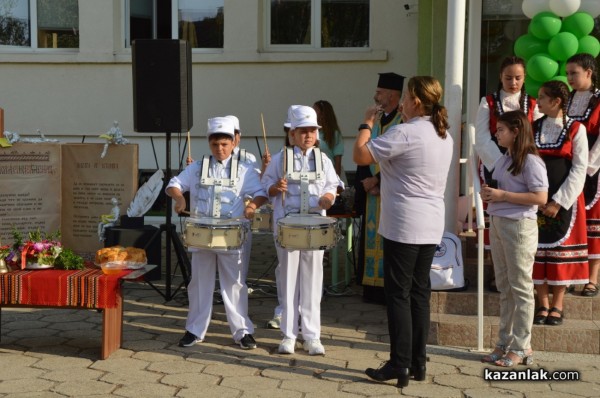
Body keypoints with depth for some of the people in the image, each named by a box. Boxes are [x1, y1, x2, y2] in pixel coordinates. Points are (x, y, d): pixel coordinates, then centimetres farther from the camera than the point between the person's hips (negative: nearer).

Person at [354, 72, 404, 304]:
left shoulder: (405, 121, -10)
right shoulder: (375, 119, 12)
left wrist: (376, 180, -13)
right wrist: (366, 181, -3)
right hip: (372, 190, 7)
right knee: (372, 236, 8)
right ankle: (372, 285, 15)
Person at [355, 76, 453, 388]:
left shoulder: (404, 134, -17)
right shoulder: (445, 136, 10)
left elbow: (360, 156, -15)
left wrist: (367, 123, -1)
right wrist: (406, 120, 22)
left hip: (403, 227, -8)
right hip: (432, 228, 8)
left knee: (398, 295, -1)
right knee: (419, 293, 13)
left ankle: (399, 366, 3)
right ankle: (418, 363, 19)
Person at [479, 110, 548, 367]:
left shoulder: (530, 161, -12)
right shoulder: (502, 160, 14)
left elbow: (541, 197, -19)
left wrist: (502, 195, -18)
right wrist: (488, 194, 3)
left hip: (519, 226, -8)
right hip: (497, 224, 8)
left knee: (520, 287, -1)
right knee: (504, 288, 13)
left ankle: (521, 347, 7)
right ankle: (504, 343, 21)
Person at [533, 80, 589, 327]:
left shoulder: (576, 129, -4)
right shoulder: (533, 128, 6)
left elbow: (579, 169, -8)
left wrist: (559, 201, -14)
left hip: (565, 200, -3)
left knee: (562, 248, 3)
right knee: (538, 249, 4)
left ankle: (557, 305, 13)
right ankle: (543, 304, 13)